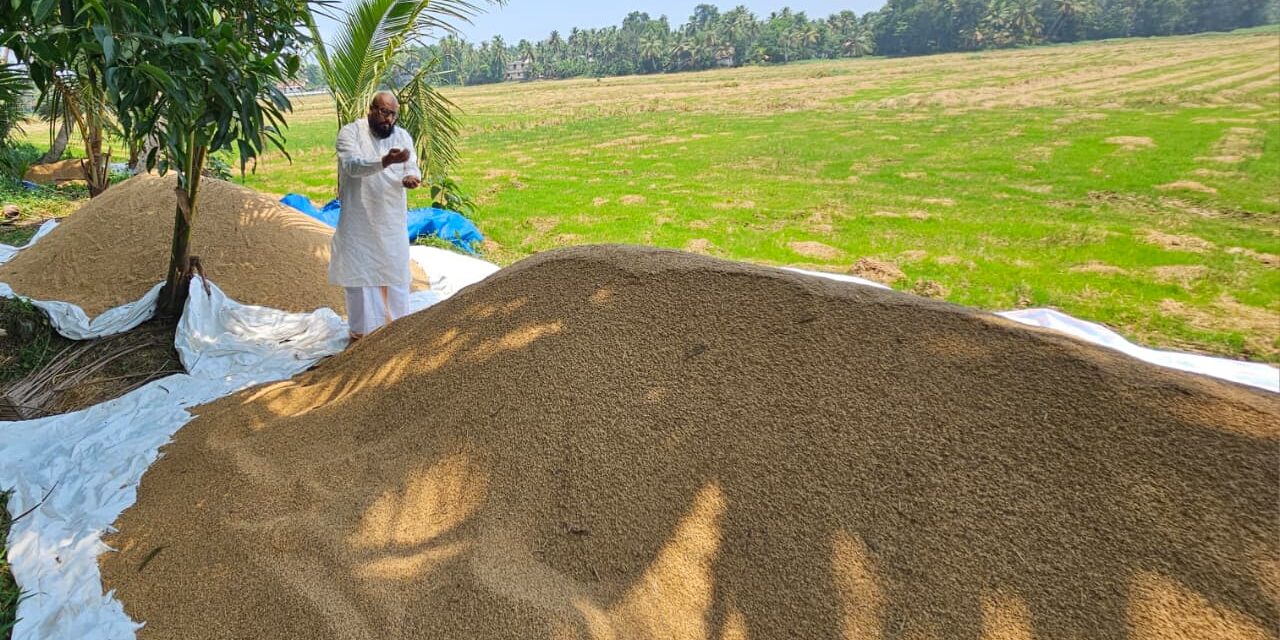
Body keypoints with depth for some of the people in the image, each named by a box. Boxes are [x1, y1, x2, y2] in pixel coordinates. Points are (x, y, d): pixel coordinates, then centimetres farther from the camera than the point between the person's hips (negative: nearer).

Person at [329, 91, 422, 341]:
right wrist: (385, 161, -41)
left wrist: (411, 178, -25)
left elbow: (412, 167, 0)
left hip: (392, 219, 3)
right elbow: (352, 165, -24)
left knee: (395, 270, 9)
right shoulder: (350, 132, -8)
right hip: (359, 218, -3)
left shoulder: (403, 136, 5)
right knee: (360, 270, 4)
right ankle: (362, 329, 16)